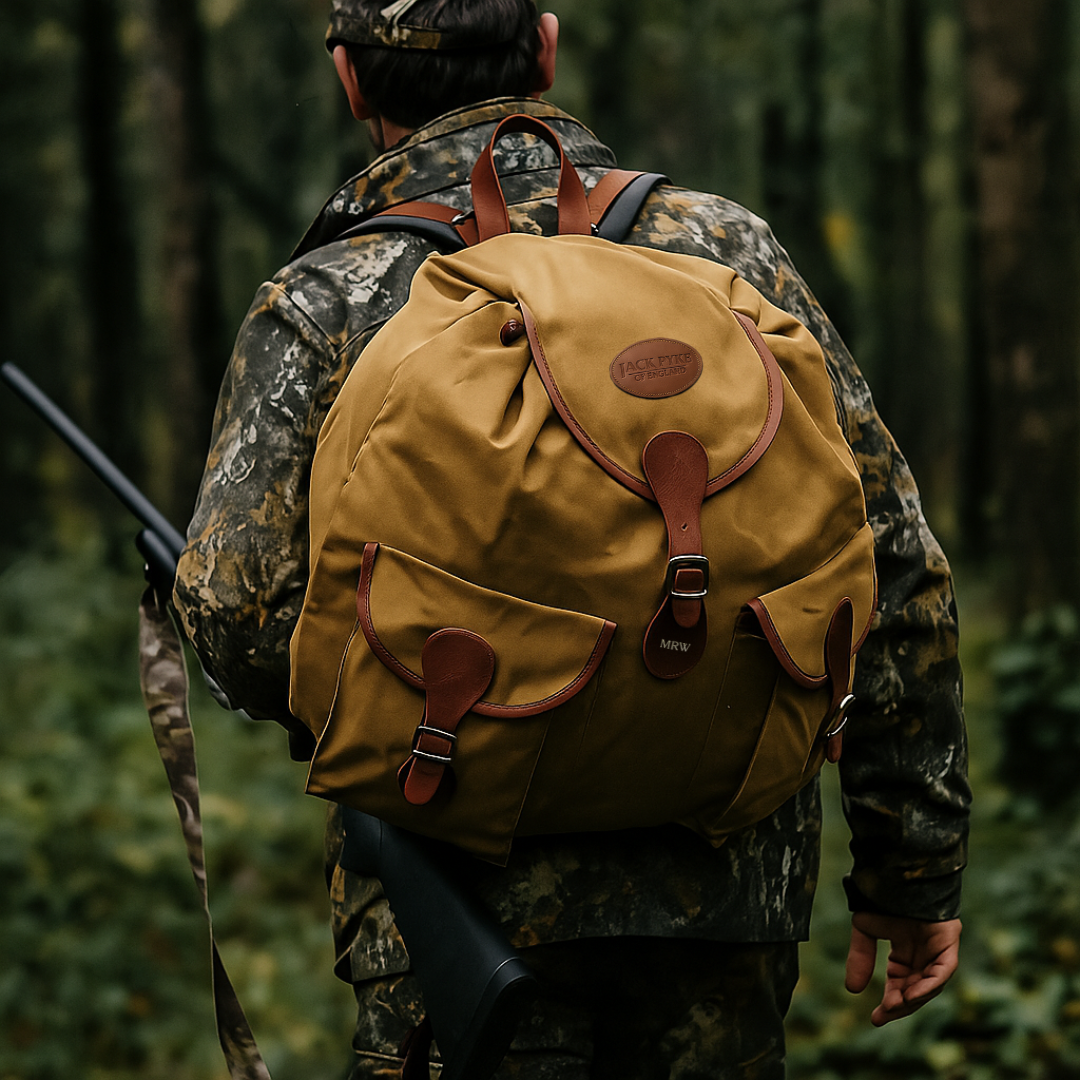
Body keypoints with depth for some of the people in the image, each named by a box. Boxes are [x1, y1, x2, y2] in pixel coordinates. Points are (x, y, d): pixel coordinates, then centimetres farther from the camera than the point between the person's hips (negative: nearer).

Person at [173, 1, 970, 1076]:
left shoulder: (323, 311, -3)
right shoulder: (727, 249, 4)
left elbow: (241, 616, -11)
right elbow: (896, 573, 3)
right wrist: (912, 868, 10)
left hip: (471, 886, -2)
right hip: (726, 885, 3)